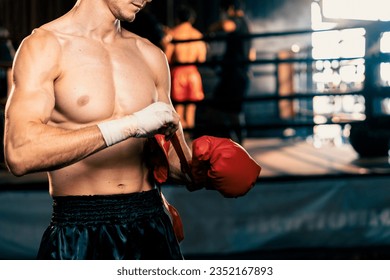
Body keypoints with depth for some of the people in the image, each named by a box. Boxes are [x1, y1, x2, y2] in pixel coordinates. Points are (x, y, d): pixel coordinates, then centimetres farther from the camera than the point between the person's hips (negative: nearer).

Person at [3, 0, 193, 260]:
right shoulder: (45, 46, -7)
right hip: (78, 236, -4)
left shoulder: (150, 55, 10)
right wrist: (129, 126, -26)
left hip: (151, 229, 5)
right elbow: (20, 153, -23)